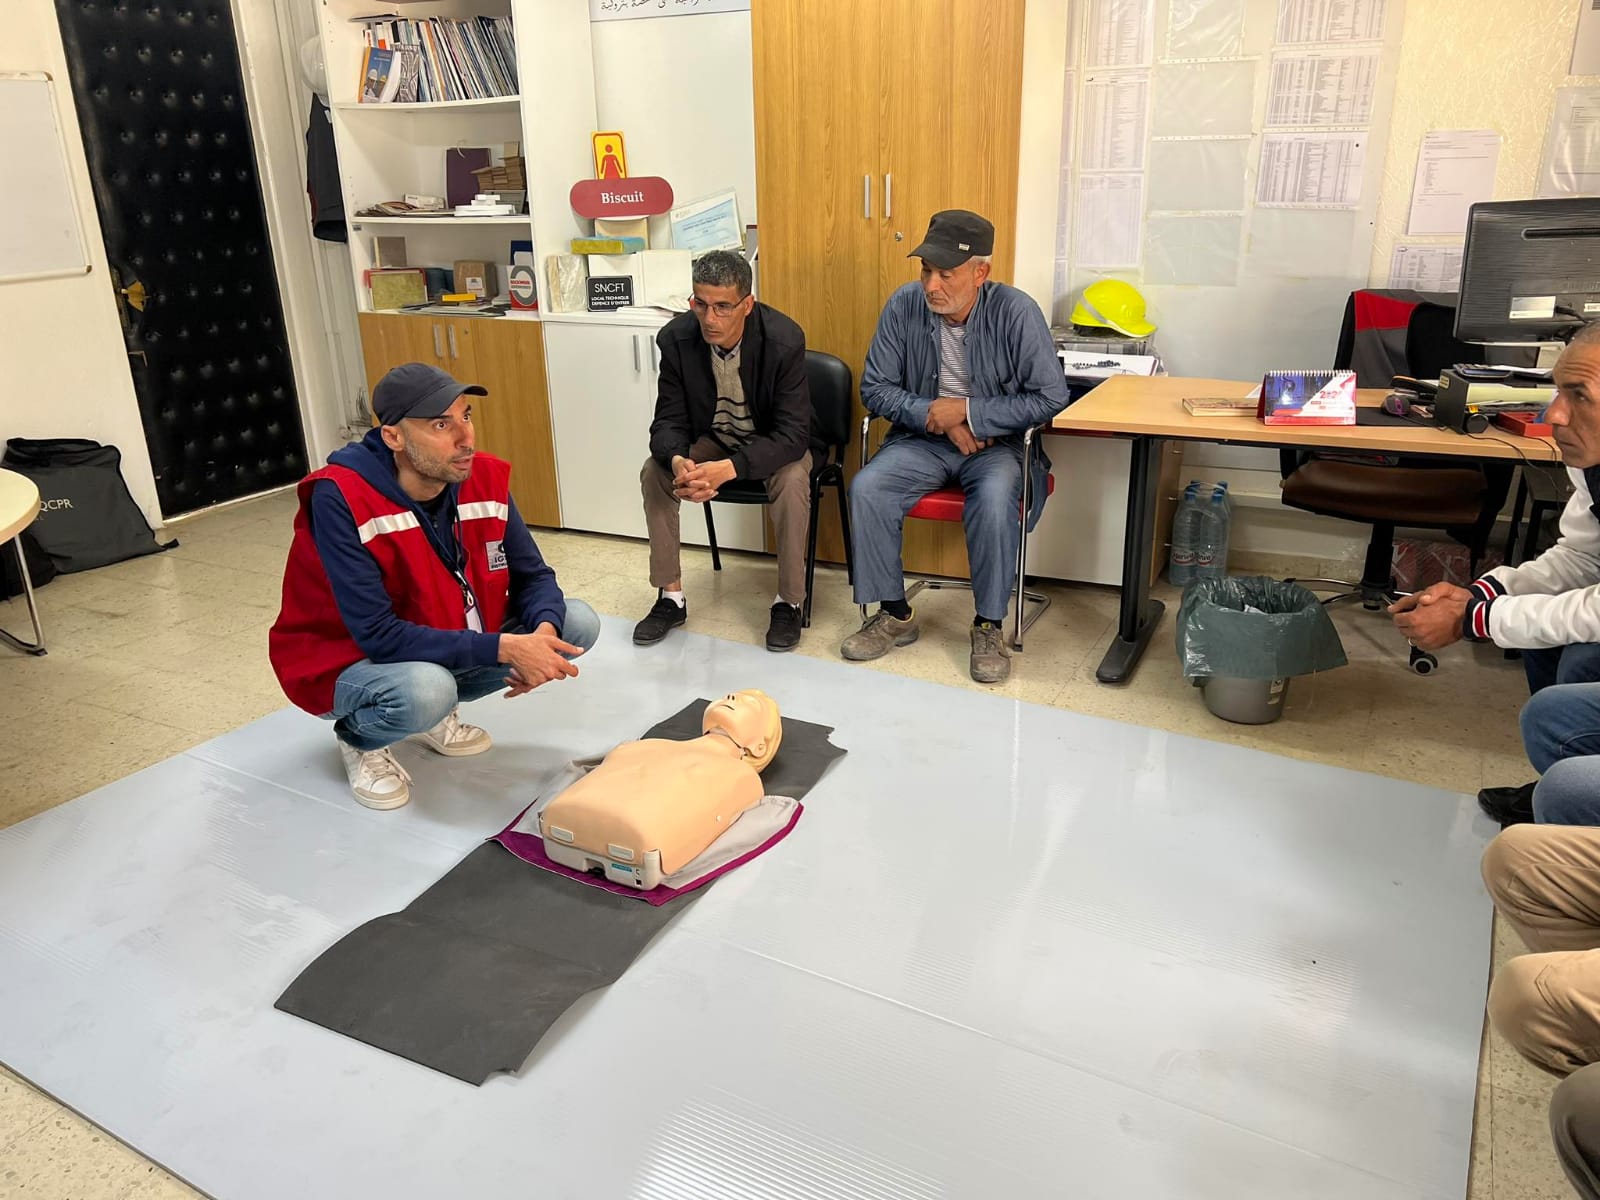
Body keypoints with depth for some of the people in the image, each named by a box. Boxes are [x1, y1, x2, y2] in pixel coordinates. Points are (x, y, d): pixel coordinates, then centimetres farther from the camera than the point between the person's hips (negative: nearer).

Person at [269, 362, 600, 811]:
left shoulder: (485, 478, -13)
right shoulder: (340, 499, -29)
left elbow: (533, 575, -5)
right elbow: (378, 636, -32)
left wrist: (543, 630, -29)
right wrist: (503, 648, -37)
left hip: (449, 644, 6)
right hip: (348, 661, -6)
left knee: (577, 623, -7)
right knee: (425, 689, -39)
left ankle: (436, 709, 10)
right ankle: (359, 738, 0)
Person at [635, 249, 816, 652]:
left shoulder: (784, 340, -29)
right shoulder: (676, 338, -19)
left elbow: (792, 434, -31)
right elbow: (669, 421, -14)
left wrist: (729, 468, -46)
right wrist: (678, 461, -40)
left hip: (774, 442, -3)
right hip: (712, 437, 4)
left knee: (792, 480, -34)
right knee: (654, 471, -20)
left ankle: (788, 601, -15)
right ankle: (671, 597, -6)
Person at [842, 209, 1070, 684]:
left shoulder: (1015, 312, -14)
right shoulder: (904, 305, -6)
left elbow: (1050, 398, -13)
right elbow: (875, 388, 1)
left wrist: (966, 411, -17)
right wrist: (933, 414, -15)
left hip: (997, 443, -3)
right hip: (922, 439, 3)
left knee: (995, 498, -34)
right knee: (866, 488, -23)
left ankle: (989, 625, -16)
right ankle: (895, 615, -6)